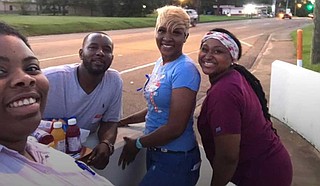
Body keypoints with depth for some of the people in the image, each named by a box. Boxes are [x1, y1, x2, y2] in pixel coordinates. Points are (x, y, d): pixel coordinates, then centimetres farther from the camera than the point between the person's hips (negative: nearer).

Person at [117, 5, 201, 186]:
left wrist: (137, 144, -10)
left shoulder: (185, 70, -21)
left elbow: (175, 128, -23)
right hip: (155, 151, 8)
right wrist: (123, 121, 13)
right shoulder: (160, 63, 4)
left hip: (176, 159, -7)